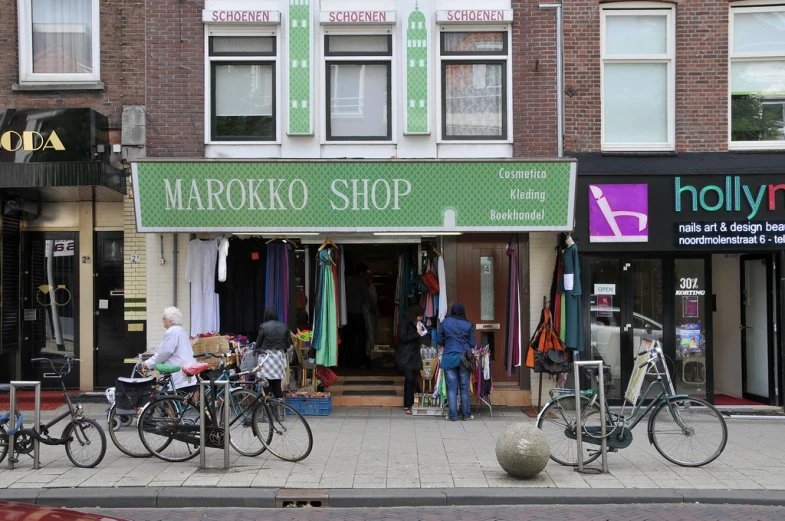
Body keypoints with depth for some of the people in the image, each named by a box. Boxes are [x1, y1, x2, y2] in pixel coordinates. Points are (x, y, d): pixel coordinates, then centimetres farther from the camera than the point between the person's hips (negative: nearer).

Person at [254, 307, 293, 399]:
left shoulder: (263, 326, -8)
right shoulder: (284, 326, 3)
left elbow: (258, 344, -2)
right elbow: (288, 344, 7)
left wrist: (257, 349, 19)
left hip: (267, 358, -4)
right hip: (280, 357, 4)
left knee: (267, 385, 1)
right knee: (278, 386, 9)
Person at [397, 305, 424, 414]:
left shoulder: (415, 324, 16)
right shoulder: (405, 323, -8)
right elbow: (402, 337, -17)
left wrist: (422, 331, 8)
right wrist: (417, 334, -15)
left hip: (414, 356, 8)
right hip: (406, 357, -8)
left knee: (412, 380, 5)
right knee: (409, 379, -12)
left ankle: (409, 404, 9)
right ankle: (408, 405, -9)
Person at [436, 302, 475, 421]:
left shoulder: (445, 322, -1)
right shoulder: (468, 325, -2)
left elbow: (439, 341, 4)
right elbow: (472, 344, 1)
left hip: (449, 358, 0)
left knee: (451, 388, 4)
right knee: (464, 388, 8)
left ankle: (452, 415, 5)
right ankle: (466, 415, 14)